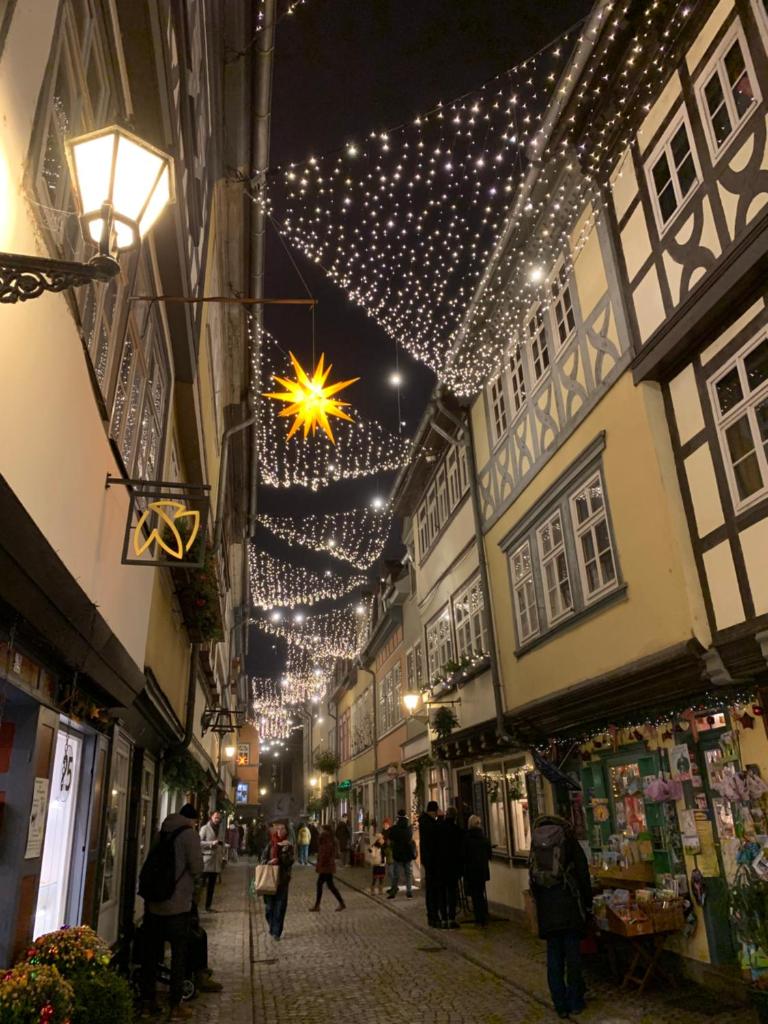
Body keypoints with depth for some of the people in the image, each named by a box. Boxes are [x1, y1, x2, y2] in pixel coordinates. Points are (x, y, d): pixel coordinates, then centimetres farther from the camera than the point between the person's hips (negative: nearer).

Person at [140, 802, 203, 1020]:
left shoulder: (162, 833, 9)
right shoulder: (190, 834, -9)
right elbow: (197, 868, -12)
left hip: (153, 902, 6)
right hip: (178, 904, -5)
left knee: (151, 953, 15)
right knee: (179, 954, 6)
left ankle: (147, 1002, 22)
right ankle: (175, 1006, 11)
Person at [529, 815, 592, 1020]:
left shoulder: (536, 843, 9)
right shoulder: (568, 840, -2)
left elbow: (533, 878, 9)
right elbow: (583, 874, -2)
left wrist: (539, 901, 13)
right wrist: (587, 903, 6)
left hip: (546, 910, 3)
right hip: (570, 906, -3)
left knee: (554, 957, 10)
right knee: (573, 955, 10)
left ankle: (560, 1005, 15)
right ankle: (575, 1002, 17)